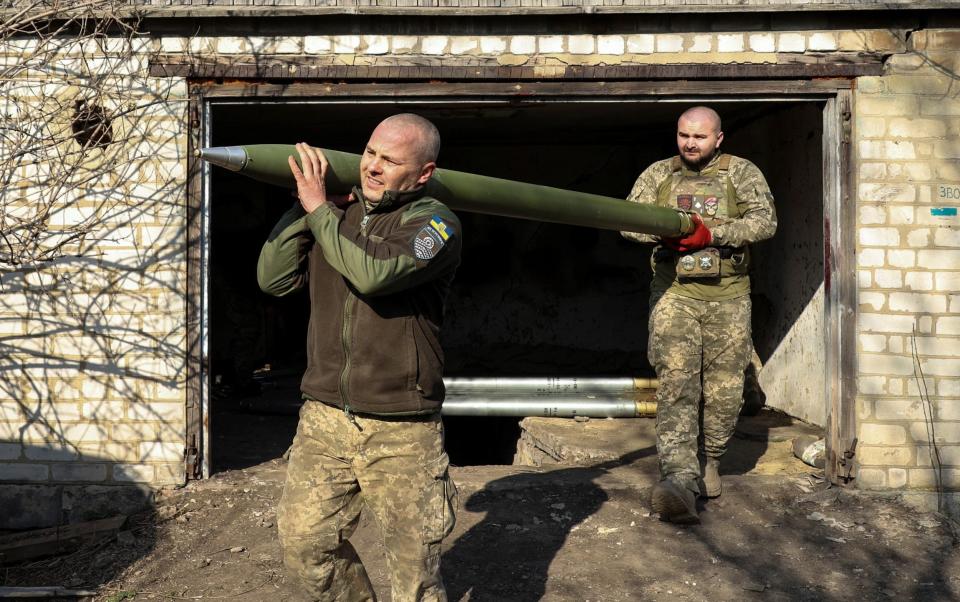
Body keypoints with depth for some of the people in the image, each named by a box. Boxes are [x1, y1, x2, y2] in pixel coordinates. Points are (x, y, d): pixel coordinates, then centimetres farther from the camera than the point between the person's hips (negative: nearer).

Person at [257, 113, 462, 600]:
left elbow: (371, 274, -26)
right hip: (324, 418, 5)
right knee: (303, 541, 7)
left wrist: (318, 209, -14)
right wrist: (303, 206, -4)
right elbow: (274, 278, 3)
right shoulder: (338, 215, 9)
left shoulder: (435, 223, -8)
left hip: (401, 431, -4)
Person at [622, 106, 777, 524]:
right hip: (674, 292, 0)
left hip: (728, 296, 1)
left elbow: (764, 220, -6)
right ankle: (678, 479, -23)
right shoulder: (657, 174, 12)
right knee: (676, 382, -14)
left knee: (725, 388, 6)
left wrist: (712, 234, -18)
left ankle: (710, 462, 29)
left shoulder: (742, 172, 7)